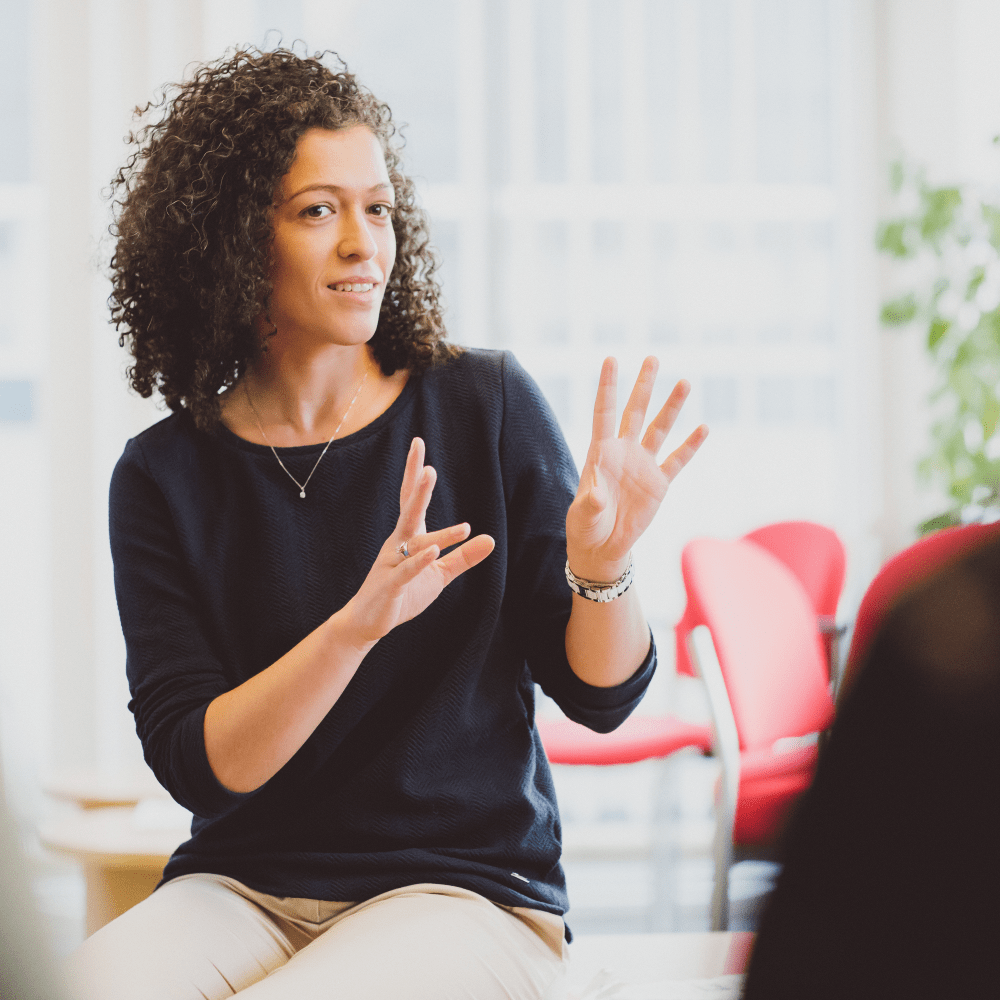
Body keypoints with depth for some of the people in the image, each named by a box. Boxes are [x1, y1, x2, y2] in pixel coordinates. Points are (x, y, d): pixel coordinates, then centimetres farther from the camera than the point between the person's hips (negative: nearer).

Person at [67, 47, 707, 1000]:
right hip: (242, 885, 1)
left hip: (463, 884, -1)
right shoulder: (165, 475, 1)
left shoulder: (484, 404, 0)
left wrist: (601, 567, -20)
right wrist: (357, 627, -26)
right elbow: (197, 765, -10)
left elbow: (599, 696, 1)